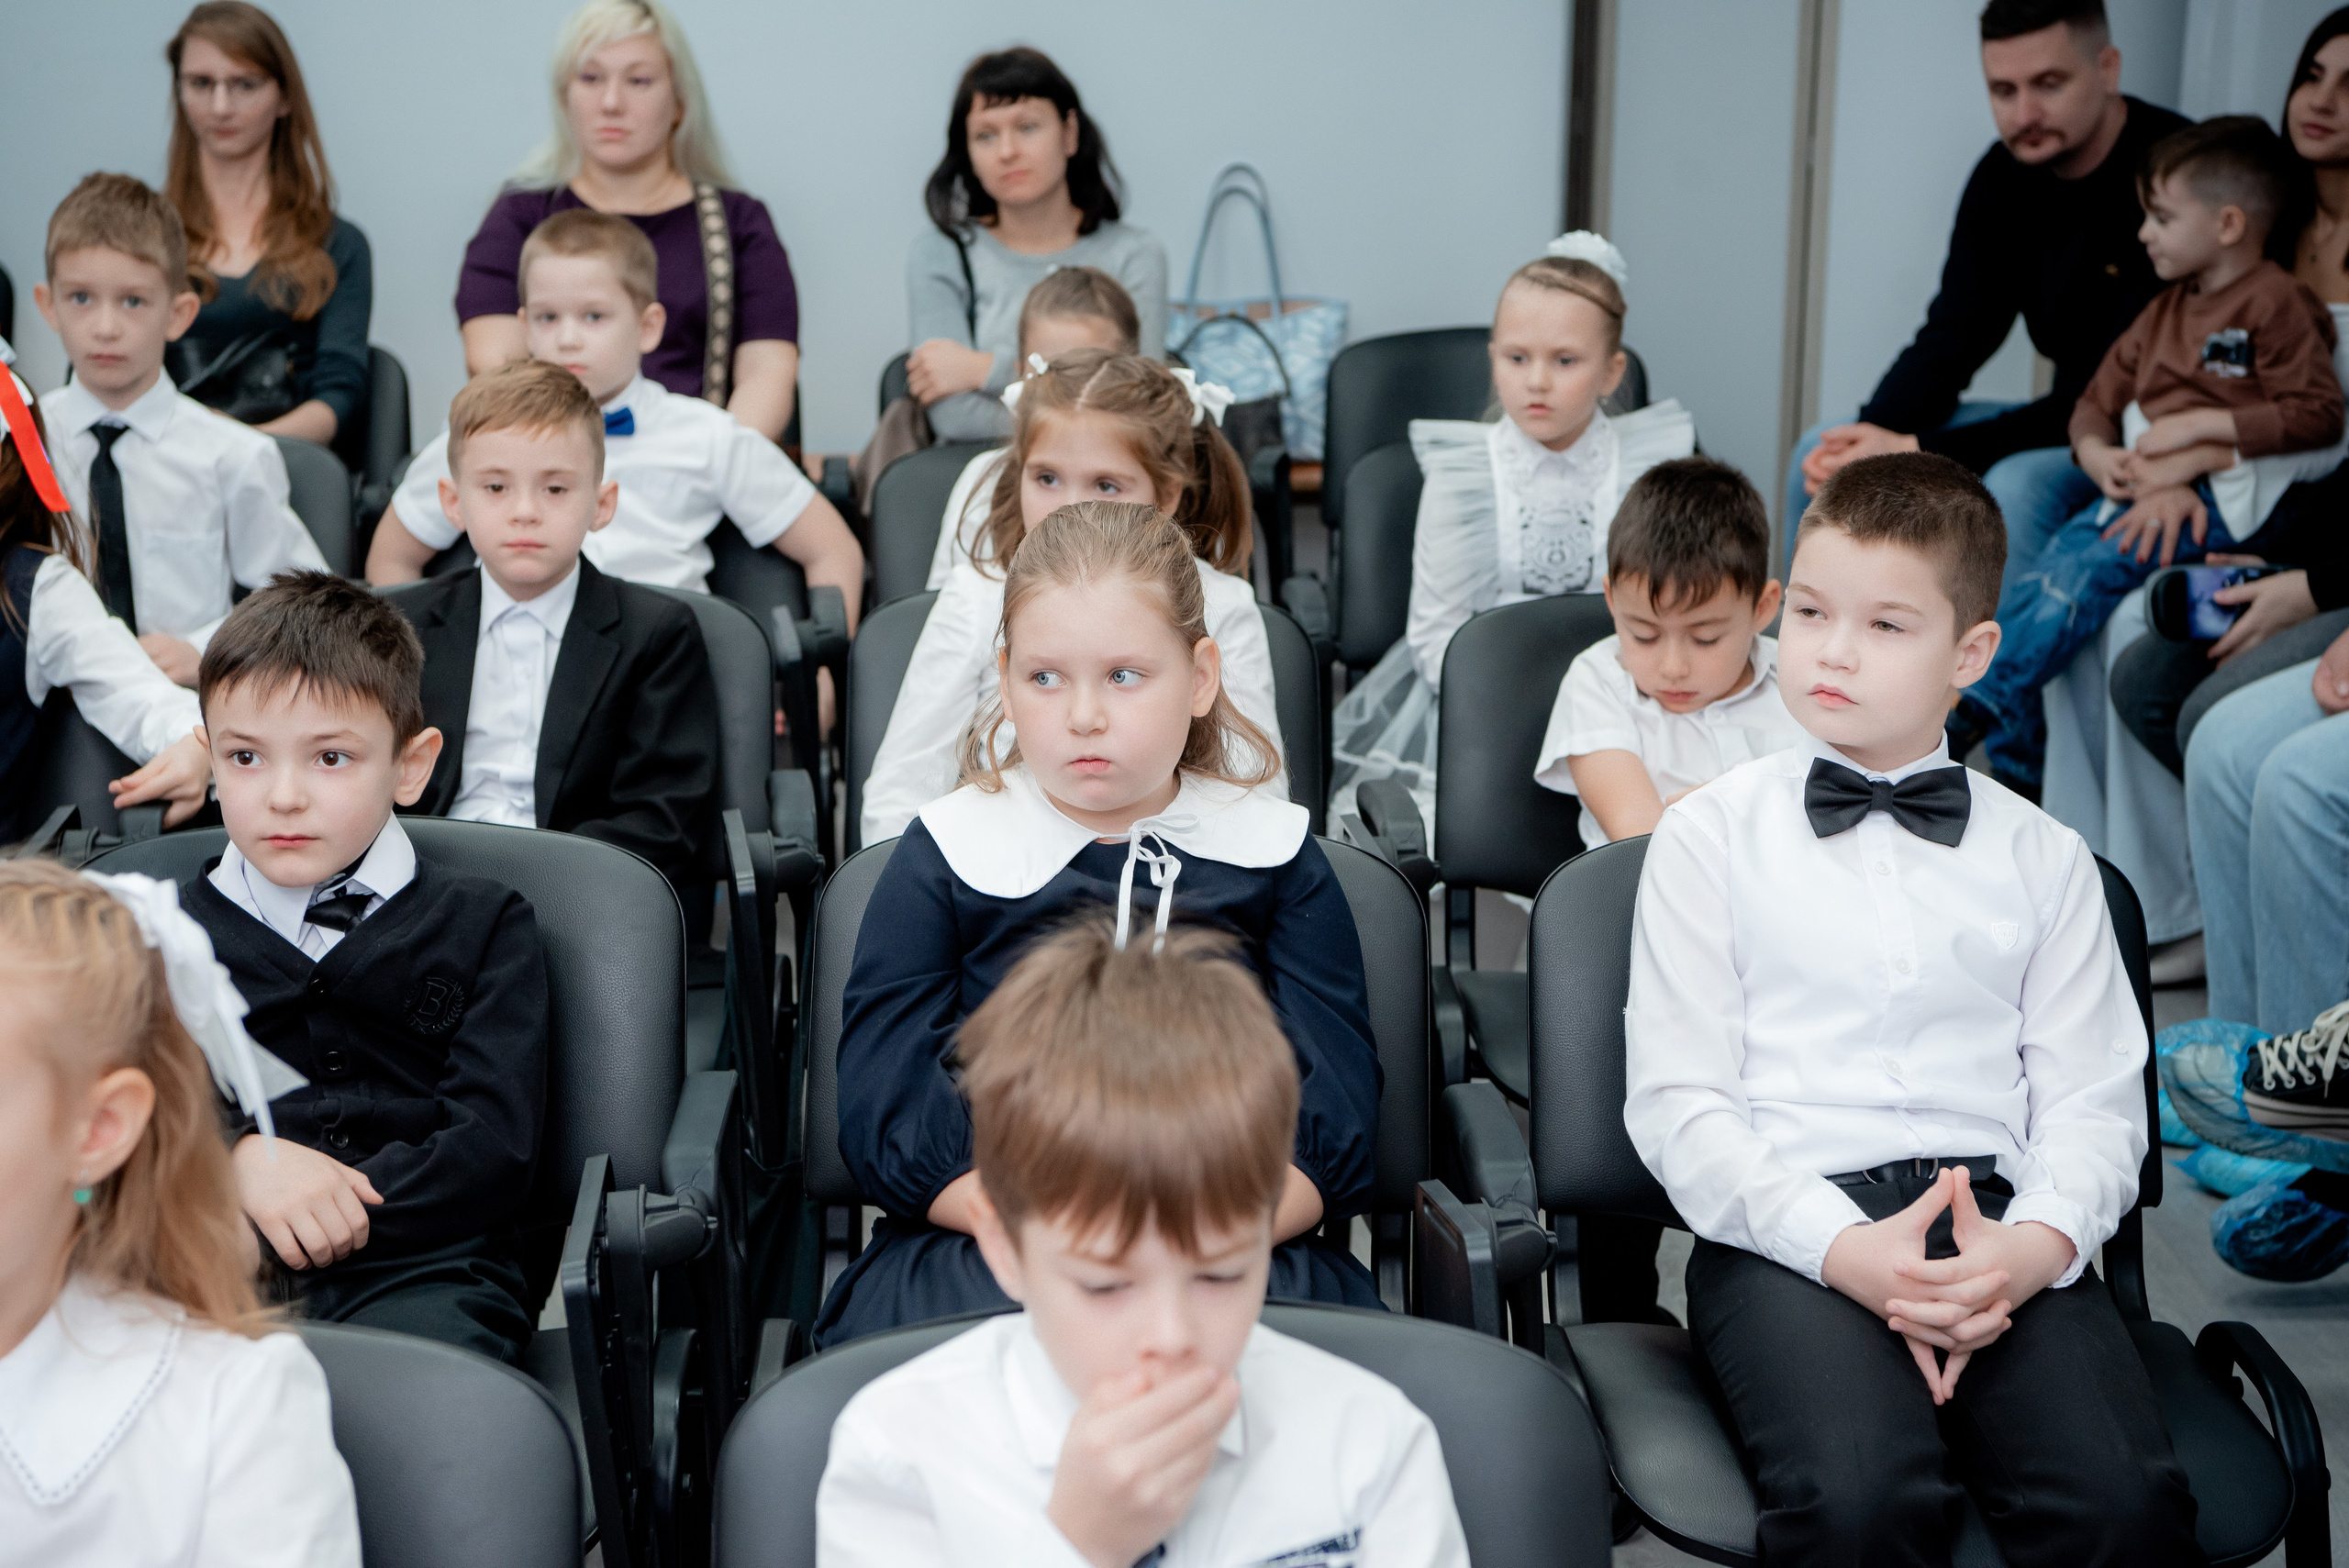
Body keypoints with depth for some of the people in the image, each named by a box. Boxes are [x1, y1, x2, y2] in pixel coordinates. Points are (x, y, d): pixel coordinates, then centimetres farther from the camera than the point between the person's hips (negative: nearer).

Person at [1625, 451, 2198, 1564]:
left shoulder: (2042, 858, 17)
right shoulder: (1709, 835, 10)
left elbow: (2093, 1098, 10)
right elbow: (1675, 1100, 2)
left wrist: (2037, 1243, -12)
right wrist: (1842, 1249, -13)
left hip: (1994, 1220, 2)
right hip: (1785, 1226, -2)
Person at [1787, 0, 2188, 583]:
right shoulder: (2006, 175, 1)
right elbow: (1952, 336, 1)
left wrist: (1920, 453, -28)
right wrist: (1871, 438, -20)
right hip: (2067, 420, 8)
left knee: (2017, 486, -37)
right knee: (1822, 455, 0)